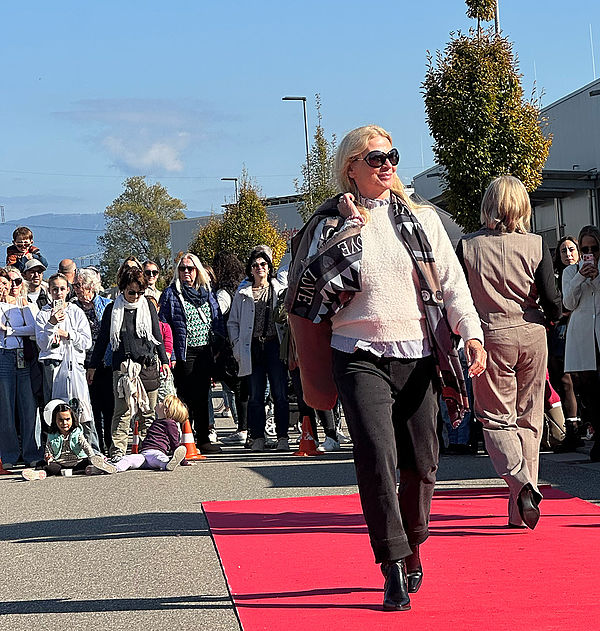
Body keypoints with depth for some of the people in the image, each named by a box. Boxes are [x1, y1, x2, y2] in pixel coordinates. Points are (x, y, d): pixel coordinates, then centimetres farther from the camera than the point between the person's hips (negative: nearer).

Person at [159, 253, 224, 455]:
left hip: (205, 353, 5)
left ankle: (203, 440, 16)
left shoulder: (207, 293, 14)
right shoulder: (171, 294, 0)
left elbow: (217, 322, 17)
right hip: (184, 353, -5)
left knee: (202, 396, 10)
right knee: (186, 397, -5)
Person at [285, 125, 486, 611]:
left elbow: (453, 281, 7)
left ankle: (413, 549, 29)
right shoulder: (331, 223, 4)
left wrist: (473, 335, -5)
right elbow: (315, 280, -11)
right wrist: (352, 226, -12)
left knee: (421, 463, 6)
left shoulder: (421, 219, 9)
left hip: (418, 356, 2)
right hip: (360, 357, -2)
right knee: (377, 458, -16)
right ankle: (394, 570, -11)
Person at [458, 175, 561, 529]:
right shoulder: (536, 246, -4)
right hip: (532, 338, 1)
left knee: (496, 419, 8)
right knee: (528, 420, 11)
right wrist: (549, 315, 15)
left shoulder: (468, 247, -4)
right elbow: (553, 303, -8)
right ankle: (519, 512, 12)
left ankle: (520, 482, -19)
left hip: (491, 337, -1)